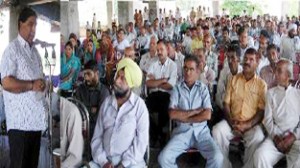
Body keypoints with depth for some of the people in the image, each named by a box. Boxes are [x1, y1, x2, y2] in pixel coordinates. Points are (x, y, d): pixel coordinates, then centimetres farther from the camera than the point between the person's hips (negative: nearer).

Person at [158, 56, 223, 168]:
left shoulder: (203, 88, 4)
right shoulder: (177, 89, 4)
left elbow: (207, 115, -7)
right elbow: (172, 114, -8)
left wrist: (184, 118, -5)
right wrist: (195, 111, -7)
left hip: (201, 131, 0)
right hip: (182, 131, 0)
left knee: (217, 158, -25)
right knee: (163, 158, -23)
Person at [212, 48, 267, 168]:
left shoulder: (261, 84, 3)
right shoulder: (233, 79, 10)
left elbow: (262, 110, -2)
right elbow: (226, 103, 6)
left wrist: (247, 125, -17)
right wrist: (230, 121, -12)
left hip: (252, 124, -2)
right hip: (233, 121, 2)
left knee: (258, 138, -33)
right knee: (217, 130, -27)